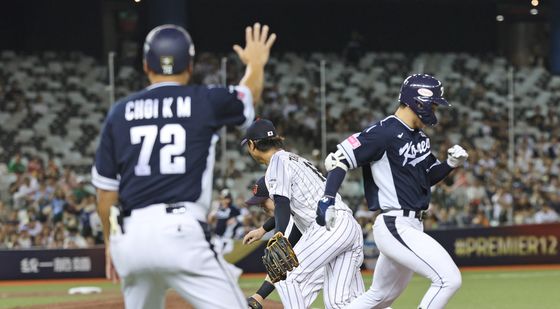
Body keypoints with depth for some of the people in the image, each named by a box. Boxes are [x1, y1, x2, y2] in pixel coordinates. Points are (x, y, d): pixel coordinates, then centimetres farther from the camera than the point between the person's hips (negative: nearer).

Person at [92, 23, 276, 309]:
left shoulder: (120, 112, 12)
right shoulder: (204, 102, 4)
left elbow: (105, 189, 14)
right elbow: (248, 96, 26)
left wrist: (110, 240, 26)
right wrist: (255, 65, 47)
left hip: (129, 235, 5)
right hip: (179, 231, -4)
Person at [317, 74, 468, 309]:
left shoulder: (420, 137, 14)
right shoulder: (384, 133, -14)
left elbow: (429, 177, 25)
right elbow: (337, 159, -16)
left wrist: (451, 164, 5)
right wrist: (327, 200, -29)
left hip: (411, 227, 10)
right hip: (395, 226, -10)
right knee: (449, 279, -17)